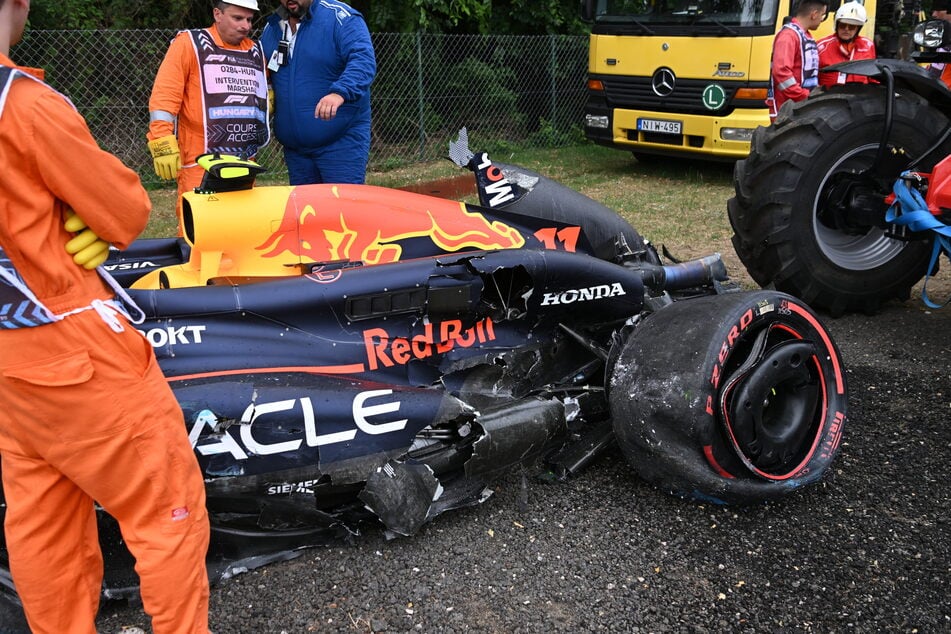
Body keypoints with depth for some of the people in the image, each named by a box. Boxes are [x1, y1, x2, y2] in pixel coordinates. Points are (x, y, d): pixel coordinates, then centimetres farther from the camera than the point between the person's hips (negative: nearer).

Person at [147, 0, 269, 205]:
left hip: (244, 163, 6)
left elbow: (263, 96, 30)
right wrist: (163, 146, -15)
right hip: (201, 164, -5)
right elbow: (164, 97, -7)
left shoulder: (255, 51, 15)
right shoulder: (190, 43, -1)